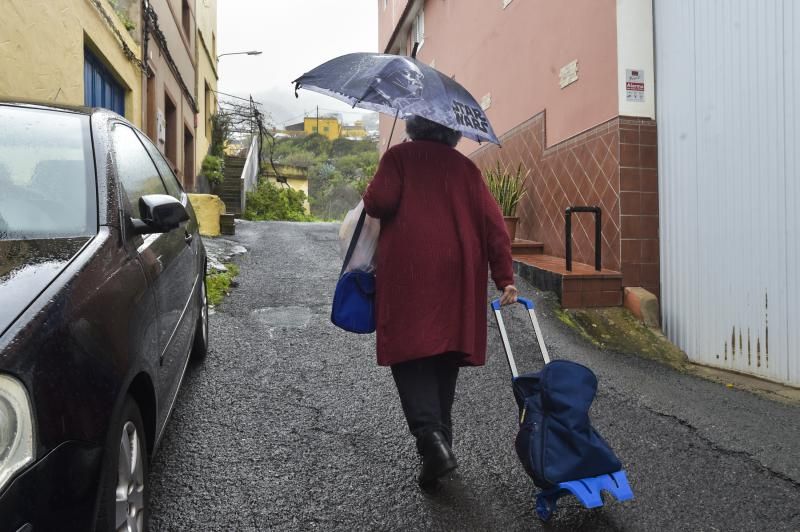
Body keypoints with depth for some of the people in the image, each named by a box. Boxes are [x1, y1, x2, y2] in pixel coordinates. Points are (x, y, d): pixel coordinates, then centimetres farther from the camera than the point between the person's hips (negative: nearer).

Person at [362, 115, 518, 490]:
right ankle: (442, 438, 20)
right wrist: (505, 277, 4)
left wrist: (368, 200, 13)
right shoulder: (465, 166, 13)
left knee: (409, 351, -1)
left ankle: (431, 435, -20)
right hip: (458, 272, 4)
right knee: (445, 350, 13)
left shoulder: (398, 156, 5)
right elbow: (492, 222, 5)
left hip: (408, 269, -4)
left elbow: (380, 202, -11)